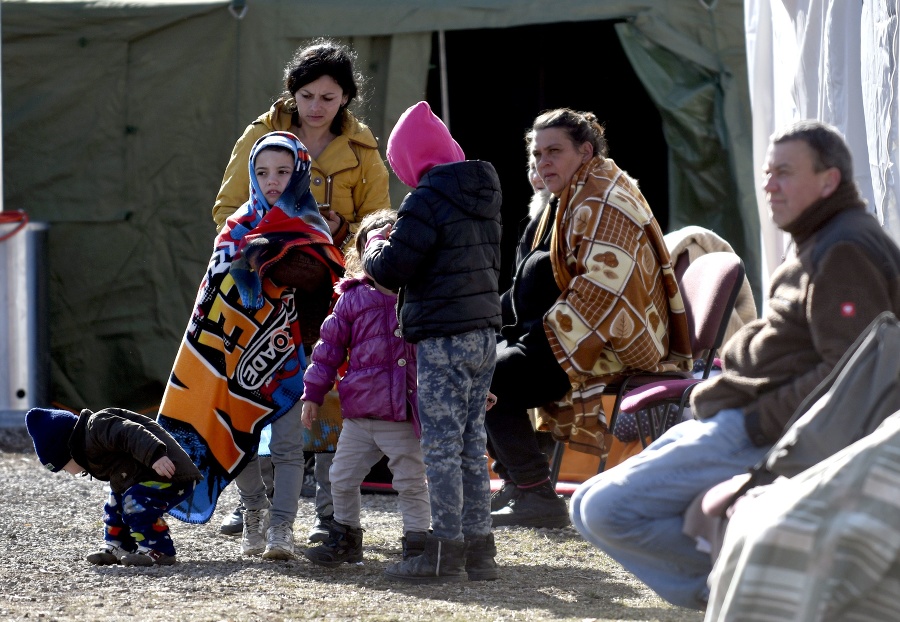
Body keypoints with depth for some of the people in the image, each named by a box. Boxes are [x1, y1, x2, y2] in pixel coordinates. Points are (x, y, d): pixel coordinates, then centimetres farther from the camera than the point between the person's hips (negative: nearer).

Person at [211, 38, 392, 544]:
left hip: (333, 287, -1)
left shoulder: (362, 149, 4)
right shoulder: (262, 135, 3)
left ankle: (332, 509, 3)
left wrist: (340, 229, -14)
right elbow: (227, 210, 6)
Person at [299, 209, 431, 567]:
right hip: (359, 416, 3)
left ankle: (417, 542, 12)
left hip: (404, 416, -3)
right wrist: (313, 393, 8)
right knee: (342, 478, 13)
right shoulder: (353, 298, 2)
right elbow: (330, 345, 8)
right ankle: (345, 537, 30)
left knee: (411, 483, 2)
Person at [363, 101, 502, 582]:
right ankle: (479, 549, 14)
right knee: (471, 444, 13)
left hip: (443, 339, -8)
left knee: (442, 446, -4)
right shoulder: (484, 198, 13)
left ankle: (446, 552, -4)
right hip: (484, 331, 9)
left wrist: (376, 245, 6)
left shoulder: (426, 202, -14)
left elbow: (390, 269, -17)